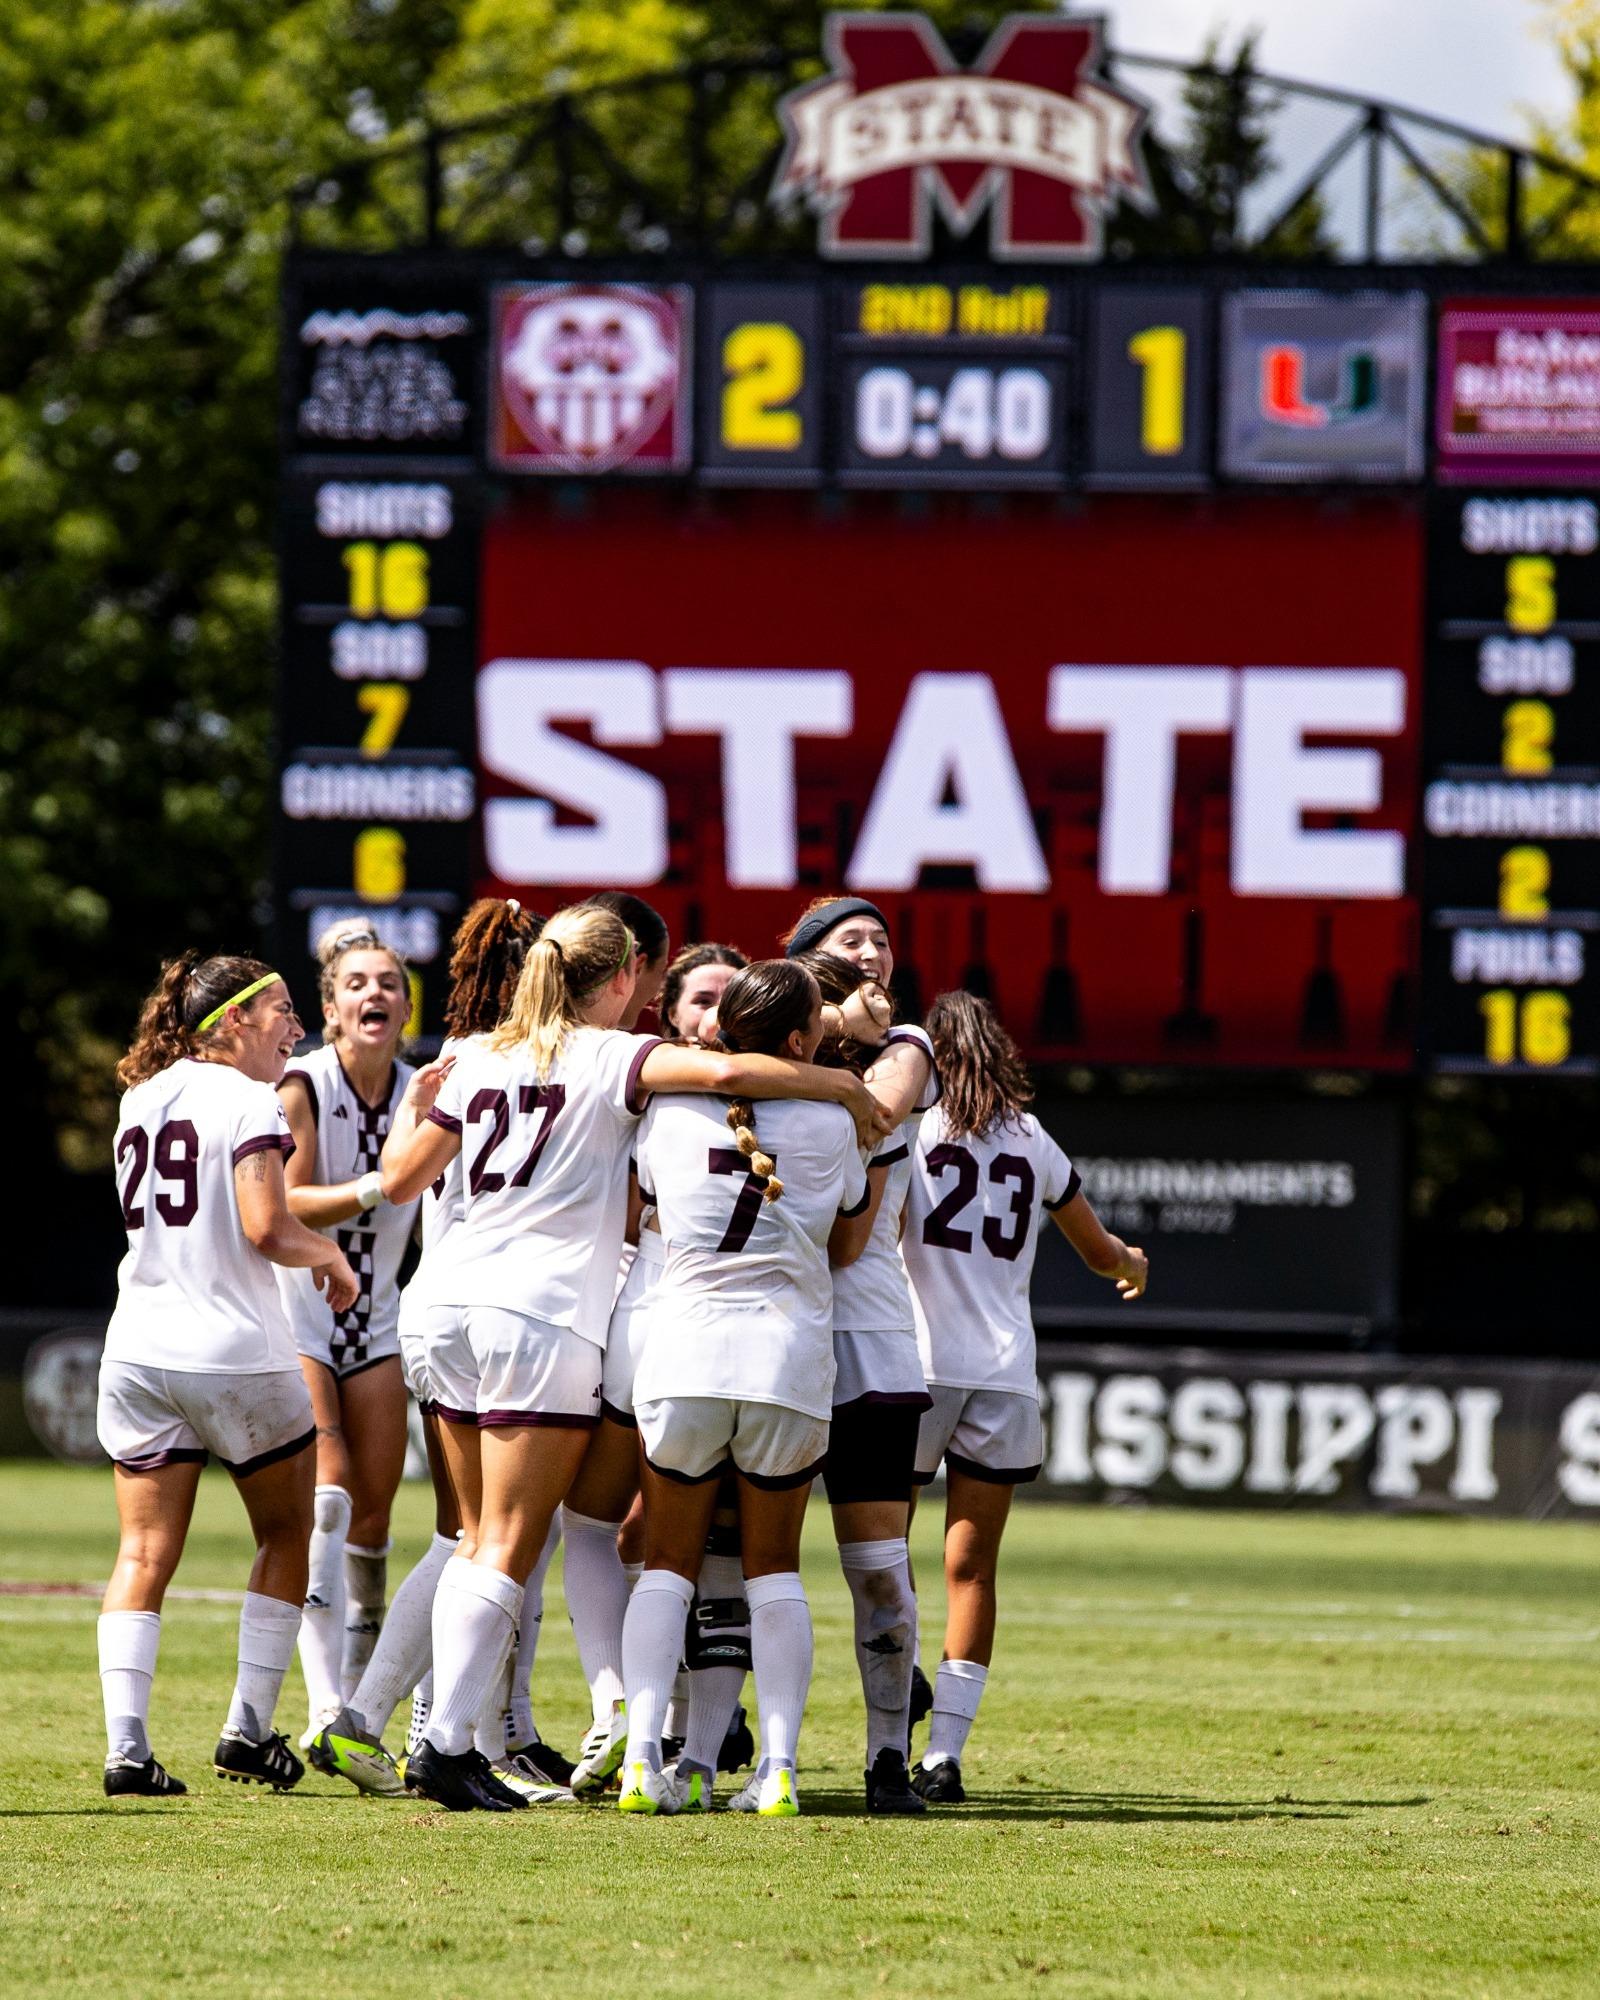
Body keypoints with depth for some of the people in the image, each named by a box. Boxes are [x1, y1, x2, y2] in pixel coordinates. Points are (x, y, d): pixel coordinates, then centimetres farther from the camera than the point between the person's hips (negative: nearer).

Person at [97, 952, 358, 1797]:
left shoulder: (140, 1099, 12)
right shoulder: (249, 1102, -10)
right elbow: (266, 1228, -19)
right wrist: (331, 1256, 0)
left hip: (138, 1350, 5)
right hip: (237, 1350, -5)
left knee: (144, 1552, 3)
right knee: (285, 1536, 14)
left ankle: (126, 1744, -10)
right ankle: (248, 1728, 10)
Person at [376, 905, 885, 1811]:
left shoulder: (482, 1059, 13)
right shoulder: (612, 1058, -5)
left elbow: (399, 1180, 18)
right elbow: (724, 1072, -21)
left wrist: (421, 1104, 37)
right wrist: (848, 1088, -8)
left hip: (461, 1305, 6)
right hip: (550, 1319, -6)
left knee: (482, 1541, 13)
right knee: (509, 1549, -5)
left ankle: (448, 1734, 7)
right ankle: (448, 1746, -12)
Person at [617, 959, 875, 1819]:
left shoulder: (671, 1111, 0)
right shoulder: (831, 1125, -1)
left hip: (684, 1344, 1)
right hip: (791, 1352, -1)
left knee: (668, 1562, 10)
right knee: (775, 1564, 10)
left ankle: (642, 1756, -5)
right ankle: (778, 1766, 0)